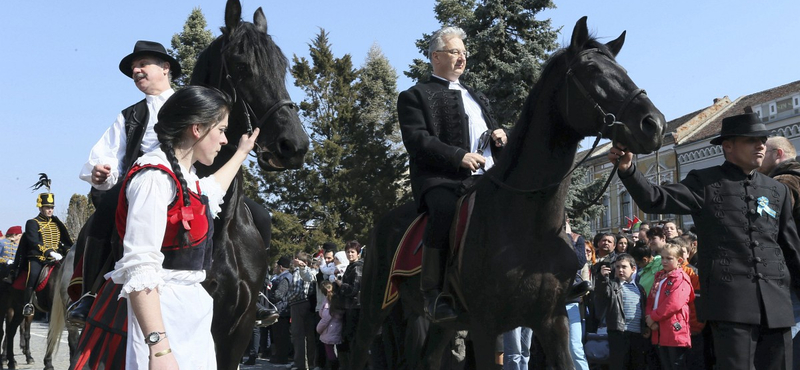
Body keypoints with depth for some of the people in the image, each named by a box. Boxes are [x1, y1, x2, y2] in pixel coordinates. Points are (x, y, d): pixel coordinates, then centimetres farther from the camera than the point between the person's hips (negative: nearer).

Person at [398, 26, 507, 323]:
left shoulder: (477, 97, 33)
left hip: (486, 177, 7)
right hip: (441, 178, -6)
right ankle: (434, 295, -27)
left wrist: (499, 136, 7)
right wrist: (460, 157, -19)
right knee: (445, 213, -37)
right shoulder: (415, 96, 10)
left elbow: (493, 131, 34)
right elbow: (417, 140, -6)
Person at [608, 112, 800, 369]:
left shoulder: (778, 191, 16)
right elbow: (654, 201, -9)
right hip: (730, 301, -4)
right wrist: (627, 169, -24)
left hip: (777, 303, 5)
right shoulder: (704, 182, 3)